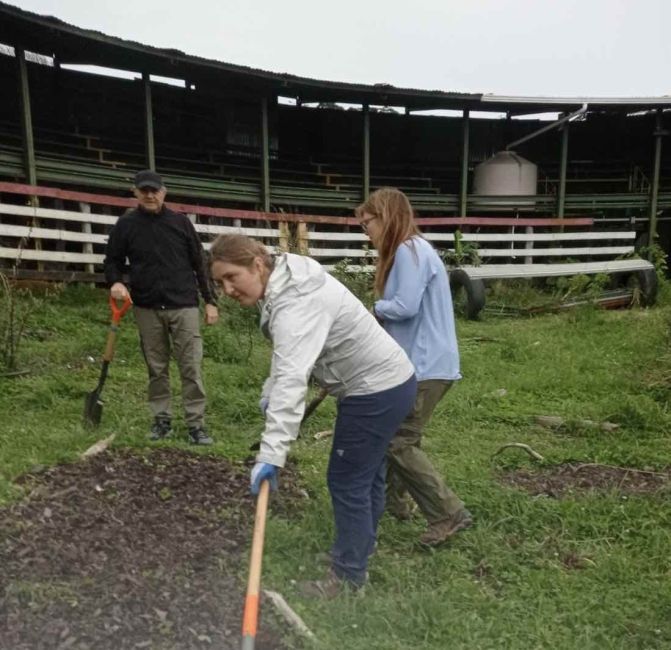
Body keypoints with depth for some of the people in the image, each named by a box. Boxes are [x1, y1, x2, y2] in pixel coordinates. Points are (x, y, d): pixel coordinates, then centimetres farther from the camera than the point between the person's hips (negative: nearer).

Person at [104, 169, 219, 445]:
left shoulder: (181, 222, 5)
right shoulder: (126, 225, 5)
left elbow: (199, 263, 7)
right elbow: (112, 261, 11)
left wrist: (210, 300, 4)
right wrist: (116, 282, -11)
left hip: (183, 305, -1)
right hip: (147, 308, 1)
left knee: (191, 367, -4)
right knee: (157, 368, 8)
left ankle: (196, 424, 2)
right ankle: (162, 419, 20)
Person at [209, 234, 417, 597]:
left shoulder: (295, 304, -28)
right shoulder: (287, 281, 3)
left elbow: (292, 380, -41)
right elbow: (289, 359, 12)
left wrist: (271, 453, -46)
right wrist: (270, 389, -2)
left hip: (377, 392, -10)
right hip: (387, 382, 10)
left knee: (347, 480, 0)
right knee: (367, 474, 22)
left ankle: (348, 575, 16)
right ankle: (357, 553, 39)